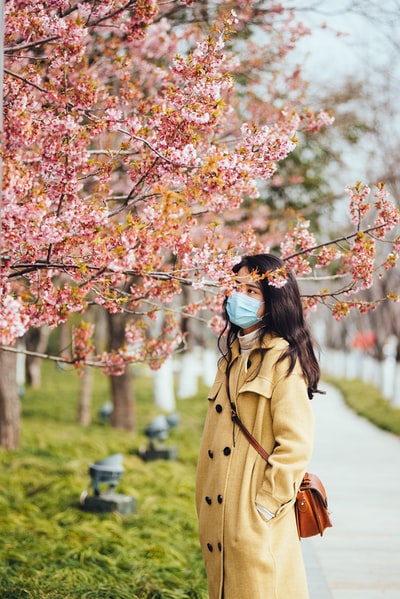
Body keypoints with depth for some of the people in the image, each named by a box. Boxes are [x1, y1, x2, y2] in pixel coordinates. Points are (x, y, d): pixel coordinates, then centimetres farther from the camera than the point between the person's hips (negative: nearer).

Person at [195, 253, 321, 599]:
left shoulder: (282, 359, -11)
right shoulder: (233, 355, 13)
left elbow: (295, 443, -16)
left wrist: (267, 503, -15)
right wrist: (207, 509, 12)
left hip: (257, 518, -8)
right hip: (220, 514, 8)